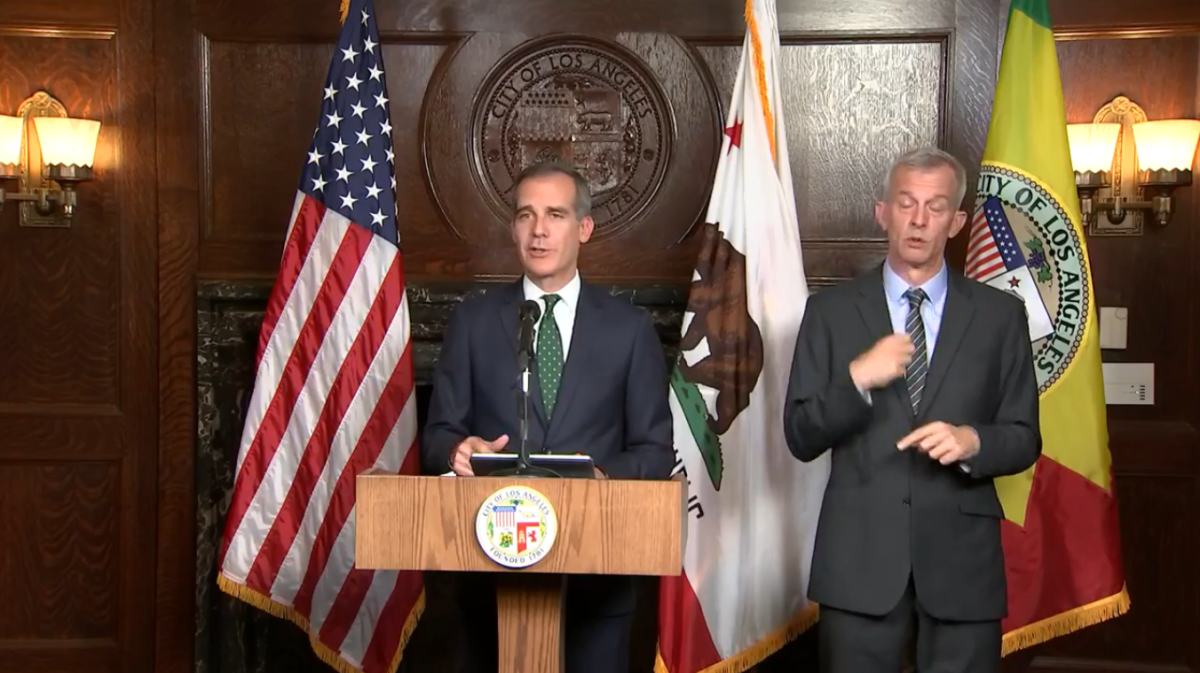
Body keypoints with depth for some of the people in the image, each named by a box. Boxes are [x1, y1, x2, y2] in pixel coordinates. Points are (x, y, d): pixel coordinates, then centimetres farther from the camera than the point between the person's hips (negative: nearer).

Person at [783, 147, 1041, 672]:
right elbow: (800, 438, 1)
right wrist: (857, 378, -15)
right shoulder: (832, 311, 4)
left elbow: (1024, 441, 6)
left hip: (962, 559, 1)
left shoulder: (999, 316, 6)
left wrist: (972, 440, -15)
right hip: (860, 557, 0)